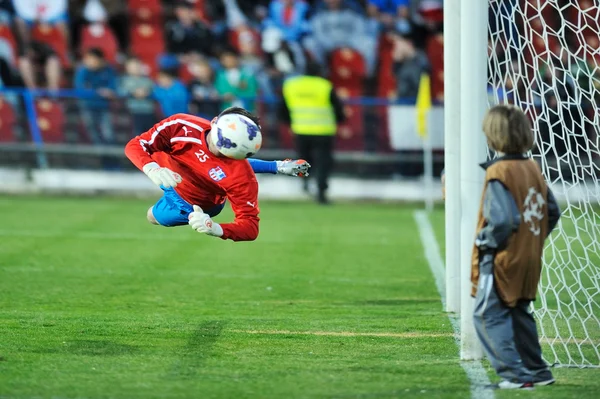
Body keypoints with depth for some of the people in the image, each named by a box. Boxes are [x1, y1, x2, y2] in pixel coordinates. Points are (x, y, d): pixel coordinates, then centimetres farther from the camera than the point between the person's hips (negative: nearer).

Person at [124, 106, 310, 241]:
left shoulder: (241, 178, -46)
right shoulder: (182, 126, -41)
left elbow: (250, 226, -41)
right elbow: (135, 145, -32)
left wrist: (216, 229, -63)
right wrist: (151, 168, -56)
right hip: (167, 174, 3)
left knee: (156, 217, 25)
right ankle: (277, 167, 37)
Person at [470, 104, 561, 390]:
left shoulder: (499, 173, -19)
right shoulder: (533, 168, 7)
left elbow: (503, 221, -27)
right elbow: (552, 211, 13)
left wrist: (484, 240, -12)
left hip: (501, 261, -9)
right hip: (530, 259, 9)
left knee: (487, 316, -4)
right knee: (518, 314, 21)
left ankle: (514, 373, -9)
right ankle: (536, 370, 24)